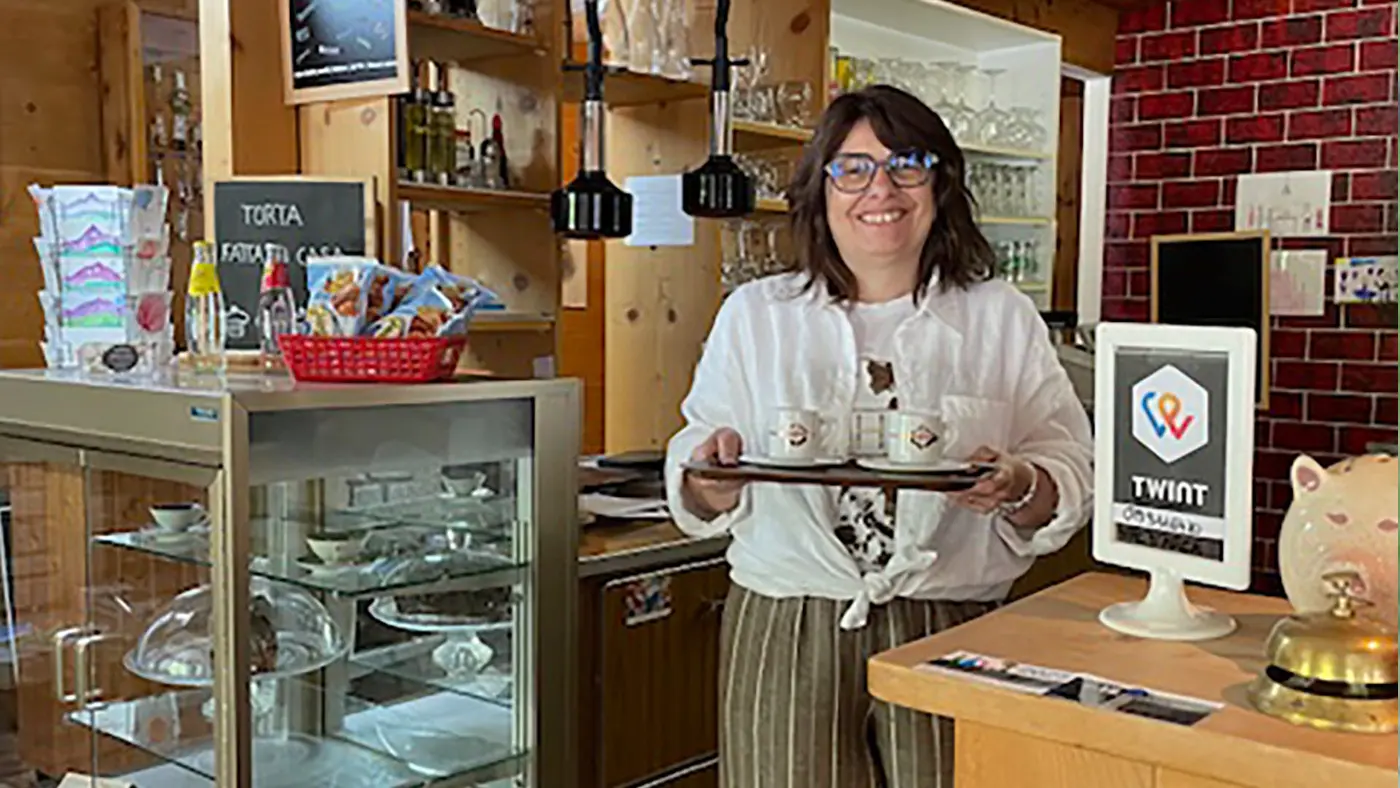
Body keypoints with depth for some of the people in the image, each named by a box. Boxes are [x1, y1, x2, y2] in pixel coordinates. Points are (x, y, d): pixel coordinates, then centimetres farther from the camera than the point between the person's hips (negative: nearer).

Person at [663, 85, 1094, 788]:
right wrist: (713, 483, -15)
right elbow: (698, 492, 7)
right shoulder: (754, 314, 8)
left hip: (952, 631, 0)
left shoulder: (1004, 318, 7)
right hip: (785, 638, 0)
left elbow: (1075, 474, 2)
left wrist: (1021, 489, -18)